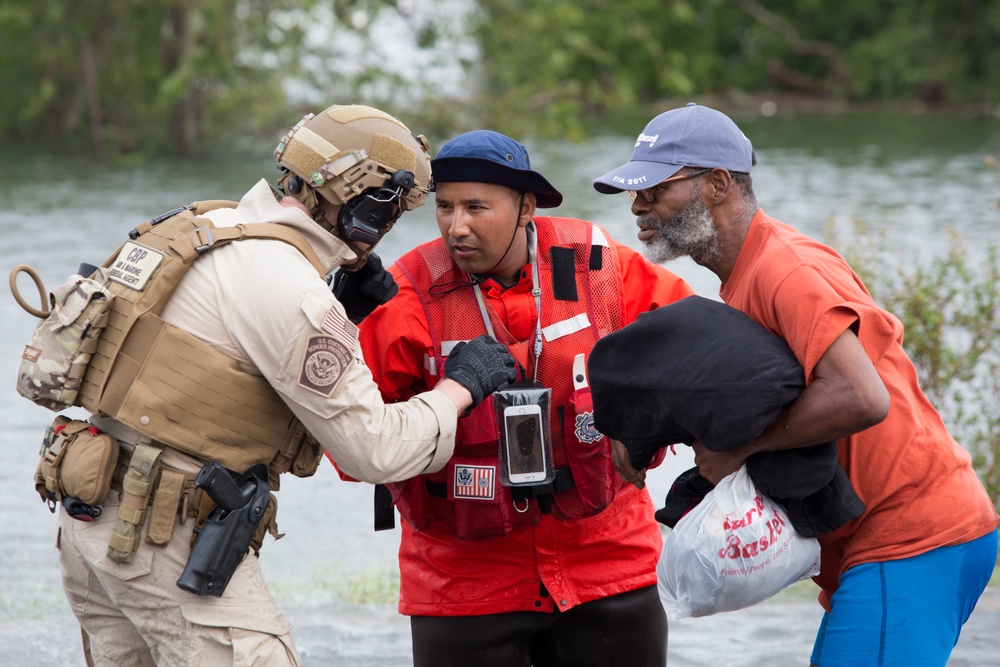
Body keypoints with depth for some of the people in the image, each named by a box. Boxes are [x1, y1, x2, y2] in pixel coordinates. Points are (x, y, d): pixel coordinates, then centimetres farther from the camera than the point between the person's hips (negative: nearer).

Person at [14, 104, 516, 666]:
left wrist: (341, 307, 13)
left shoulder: (205, 227, 10)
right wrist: (460, 388, 0)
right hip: (170, 541, -10)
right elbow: (373, 448, -15)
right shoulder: (284, 281, -17)